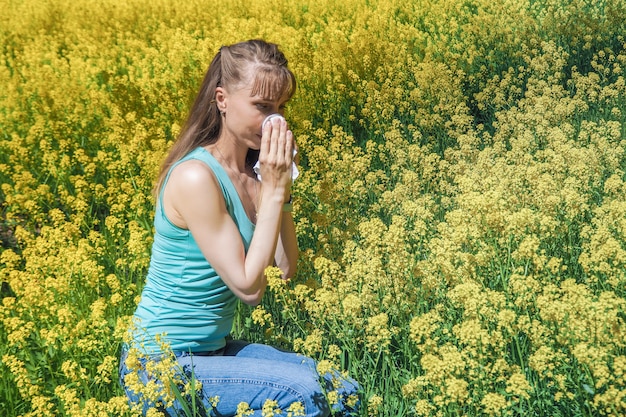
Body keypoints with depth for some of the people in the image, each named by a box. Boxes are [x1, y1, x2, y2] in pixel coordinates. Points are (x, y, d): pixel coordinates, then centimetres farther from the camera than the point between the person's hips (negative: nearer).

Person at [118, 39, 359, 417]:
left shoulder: (253, 170, 2)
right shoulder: (196, 176, -23)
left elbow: (286, 267, -2)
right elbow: (248, 287, -23)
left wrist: (281, 186, -11)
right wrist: (272, 191, -22)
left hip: (215, 349, 8)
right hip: (163, 365, -8)